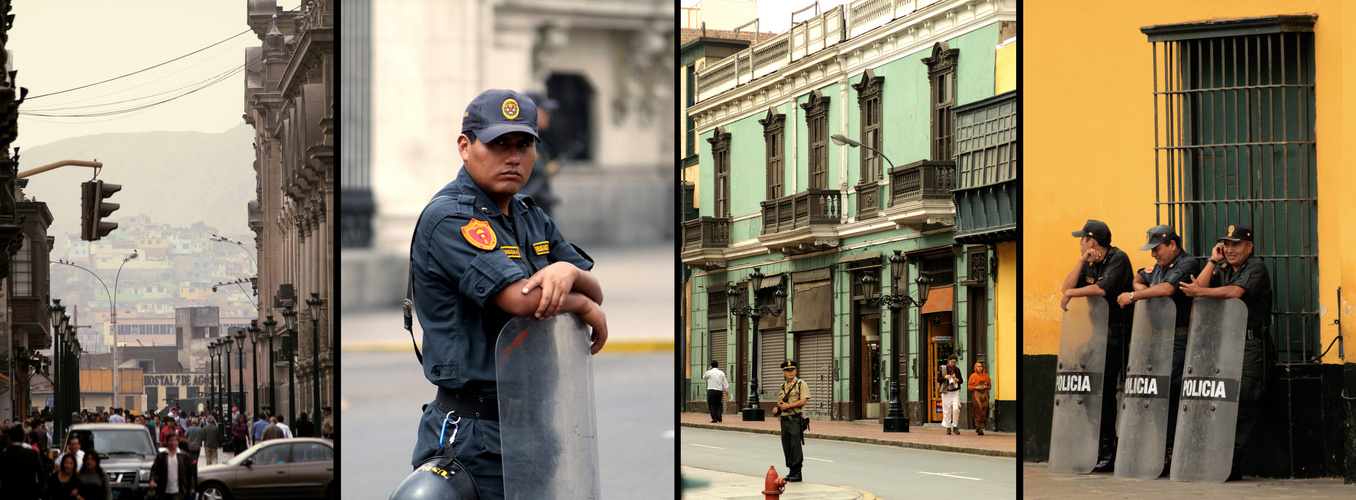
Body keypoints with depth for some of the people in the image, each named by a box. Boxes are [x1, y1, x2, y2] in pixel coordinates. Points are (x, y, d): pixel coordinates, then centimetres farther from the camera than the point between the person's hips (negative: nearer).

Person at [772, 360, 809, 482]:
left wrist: (787, 406, -14)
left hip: (796, 420, -7)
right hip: (784, 420, 7)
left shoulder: (801, 384, -4)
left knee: (796, 446, -9)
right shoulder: (783, 386, 18)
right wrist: (777, 408, 4)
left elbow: (803, 401, -14)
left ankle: (797, 473, -6)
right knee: (787, 448, 8)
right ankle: (792, 472, 15)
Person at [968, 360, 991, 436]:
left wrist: (985, 387, -5)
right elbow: (969, 387, 3)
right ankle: (979, 428, -13)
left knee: (984, 411, 0)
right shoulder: (973, 376, 3)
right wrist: (976, 387, -14)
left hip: (984, 395, 4)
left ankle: (978, 427, 14)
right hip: (976, 395, -4)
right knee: (978, 411, -11)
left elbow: (990, 386, 16)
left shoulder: (986, 376, 12)